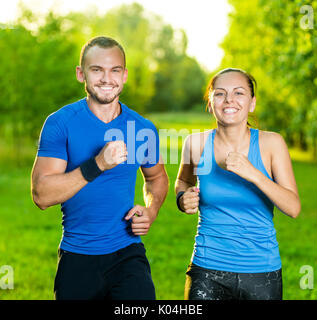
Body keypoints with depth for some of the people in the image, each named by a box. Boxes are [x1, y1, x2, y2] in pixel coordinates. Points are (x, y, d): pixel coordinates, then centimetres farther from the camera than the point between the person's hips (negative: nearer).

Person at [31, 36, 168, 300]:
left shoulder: (144, 129, 2)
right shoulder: (60, 123, -7)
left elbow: (156, 177, 22)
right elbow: (41, 195, -15)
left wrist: (151, 211, 2)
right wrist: (97, 165, -25)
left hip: (127, 252, 1)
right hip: (77, 256, 0)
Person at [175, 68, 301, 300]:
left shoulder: (271, 143, -7)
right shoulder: (196, 143, -4)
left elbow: (293, 208, -11)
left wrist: (254, 175, -24)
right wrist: (184, 199, -5)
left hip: (262, 272, 0)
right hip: (208, 271, 0)